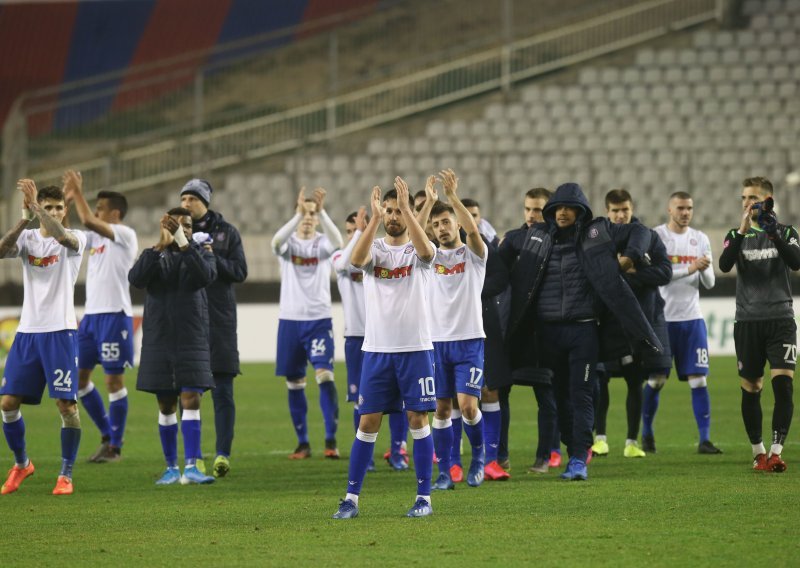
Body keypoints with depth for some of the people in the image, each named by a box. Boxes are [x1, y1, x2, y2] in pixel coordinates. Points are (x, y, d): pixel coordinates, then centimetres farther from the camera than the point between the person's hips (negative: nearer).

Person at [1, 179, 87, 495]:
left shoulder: (75, 239, -1)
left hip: (60, 330, -3)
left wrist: (35, 207, -31)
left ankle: (66, 475, 3)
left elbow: (62, 236, -27)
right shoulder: (27, 237, 7)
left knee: (66, 403, -7)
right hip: (27, 330, 3)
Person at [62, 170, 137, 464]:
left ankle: (115, 445, 4)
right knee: (78, 375, 9)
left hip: (114, 316, -8)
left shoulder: (125, 235, -8)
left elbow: (88, 221, -23)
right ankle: (107, 434, 21)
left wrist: (78, 193, -14)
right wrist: (67, 199, 6)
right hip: (91, 315, 8)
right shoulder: (95, 237, 15)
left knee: (114, 380, -3)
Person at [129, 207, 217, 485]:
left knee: (191, 400, -12)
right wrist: (161, 246, -23)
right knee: (166, 406, 7)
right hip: (158, 339, 1)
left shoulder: (201, 254, 5)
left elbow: (205, 275, -17)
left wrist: (184, 244, -27)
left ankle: (191, 467, -16)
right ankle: (171, 468, 16)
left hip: (191, 339, -1)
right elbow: (136, 279, -13)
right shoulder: (153, 255, 7)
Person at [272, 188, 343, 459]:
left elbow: (337, 241, -22)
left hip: (319, 319, -2)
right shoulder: (289, 243, 3)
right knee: (294, 383, 5)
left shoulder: (322, 243, 3)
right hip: (290, 319, 2)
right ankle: (302, 442, 14)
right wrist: (298, 214, -35)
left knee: (325, 375, -16)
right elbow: (276, 242, -22)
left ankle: (331, 439, -16)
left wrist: (321, 211, -35)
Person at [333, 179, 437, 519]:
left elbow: (425, 250, -25)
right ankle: (351, 497, 4)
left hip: (415, 349, -1)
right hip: (377, 349, 1)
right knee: (368, 422, 1)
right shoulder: (374, 249, 4)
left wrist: (407, 208, -31)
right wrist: (375, 219, -28)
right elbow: (356, 259, -20)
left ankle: (424, 497, 5)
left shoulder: (418, 250, 1)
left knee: (418, 419, -1)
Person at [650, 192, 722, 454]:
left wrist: (705, 270, -15)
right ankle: (647, 433, 22)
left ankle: (705, 440, -4)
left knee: (698, 379, -4)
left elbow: (709, 283, 8)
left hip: (692, 318, 3)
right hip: (662, 318, -3)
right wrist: (690, 268, -23)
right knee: (655, 380, 4)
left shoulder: (700, 239, 8)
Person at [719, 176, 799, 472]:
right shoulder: (737, 235, 8)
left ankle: (776, 452, -16)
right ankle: (758, 453, 15)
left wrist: (773, 232, -23)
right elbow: (724, 265, -11)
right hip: (748, 322, 1)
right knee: (751, 389, 4)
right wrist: (742, 231, -21)